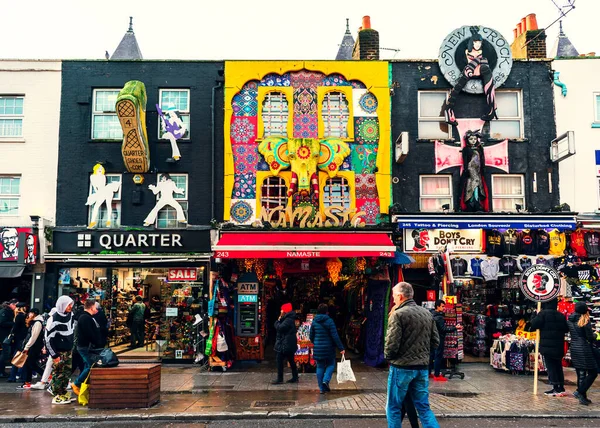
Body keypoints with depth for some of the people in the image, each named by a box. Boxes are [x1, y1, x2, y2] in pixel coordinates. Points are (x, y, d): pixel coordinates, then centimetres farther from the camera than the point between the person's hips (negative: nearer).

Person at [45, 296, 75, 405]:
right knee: (58, 374, -2)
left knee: (67, 372, 12)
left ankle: (64, 393, 23)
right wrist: (54, 355, -15)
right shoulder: (54, 319, -17)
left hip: (69, 351, 7)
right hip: (59, 352, -7)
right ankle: (57, 396, 8)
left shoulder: (70, 315, 4)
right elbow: (48, 339, -15)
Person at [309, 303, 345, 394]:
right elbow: (335, 336, -14)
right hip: (328, 348, -3)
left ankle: (322, 388, 12)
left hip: (317, 349, 3)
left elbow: (311, 336, 8)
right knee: (331, 365, 14)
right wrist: (341, 348, -10)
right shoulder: (329, 321, -12)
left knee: (320, 367, 11)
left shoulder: (314, 322, 0)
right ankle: (326, 380, -9)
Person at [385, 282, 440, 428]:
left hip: (401, 367, -6)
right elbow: (435, 342, 10)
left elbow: (392, 343, -16)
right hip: (422, 367, 6)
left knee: (394, 408, 7)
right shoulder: (427, 313, 7)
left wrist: (388, 356, 3)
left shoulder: (398, 314, -12)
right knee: (424, 407, 13)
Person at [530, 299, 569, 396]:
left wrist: (534, 316, 2)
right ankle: (561, 387, 17)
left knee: (550, 366, -1)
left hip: (547, 346, -6)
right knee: (558, 366, 14)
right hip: (559, 347, 6)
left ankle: (556, 388, -3)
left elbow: (533, 325, -14)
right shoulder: (561, 316, 7)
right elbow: (566, 329, 16)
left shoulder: (543, 314, -11)